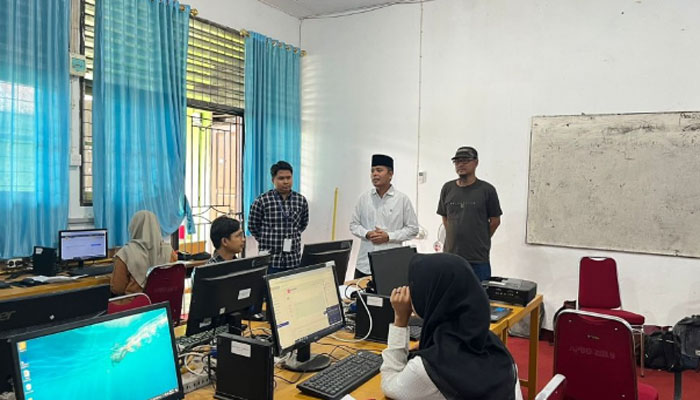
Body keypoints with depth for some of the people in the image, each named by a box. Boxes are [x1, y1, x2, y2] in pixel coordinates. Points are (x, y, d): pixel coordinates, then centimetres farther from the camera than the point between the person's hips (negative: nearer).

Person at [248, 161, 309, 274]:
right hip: (270, 259, -3)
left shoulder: (301, 200, 4)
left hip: (293, 260, 3)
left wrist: (292, 237, 11)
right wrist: (266, 241, 8)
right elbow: (252, 225, 5)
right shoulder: (262, 201, -6)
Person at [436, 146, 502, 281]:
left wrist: (481, 240, 9)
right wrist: (455, 238, 12)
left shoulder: (487, 189, -3)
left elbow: (495, 221, 4)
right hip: (451, 256, 3)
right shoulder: (447, 188, 8)